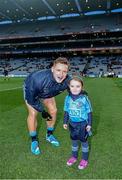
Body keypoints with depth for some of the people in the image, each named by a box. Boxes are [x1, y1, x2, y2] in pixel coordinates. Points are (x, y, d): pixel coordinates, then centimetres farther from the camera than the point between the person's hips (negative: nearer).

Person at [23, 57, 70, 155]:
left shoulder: (67, 81, -34)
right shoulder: (39, 78, -46)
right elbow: (31, 97, -30)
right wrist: (42, 111, -23)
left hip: (47, 93, 4)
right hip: (31, 90, -4)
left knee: (53, 111, 2)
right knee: (33, 114, -13)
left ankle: (49, 135, 28)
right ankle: (34, 141, 11)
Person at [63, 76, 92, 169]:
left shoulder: (84, 98, -20)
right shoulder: (68, 98, -8)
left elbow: (89, 112, -9)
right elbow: (66, 111, 4)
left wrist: (89, 124, -8)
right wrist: (65, 122, 7)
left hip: (83, 124, -3)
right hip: (72, 124, 4)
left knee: (84, 141, 15)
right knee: (74, 141, 20)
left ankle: (85, 159, 36)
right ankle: (74, 156, 44)